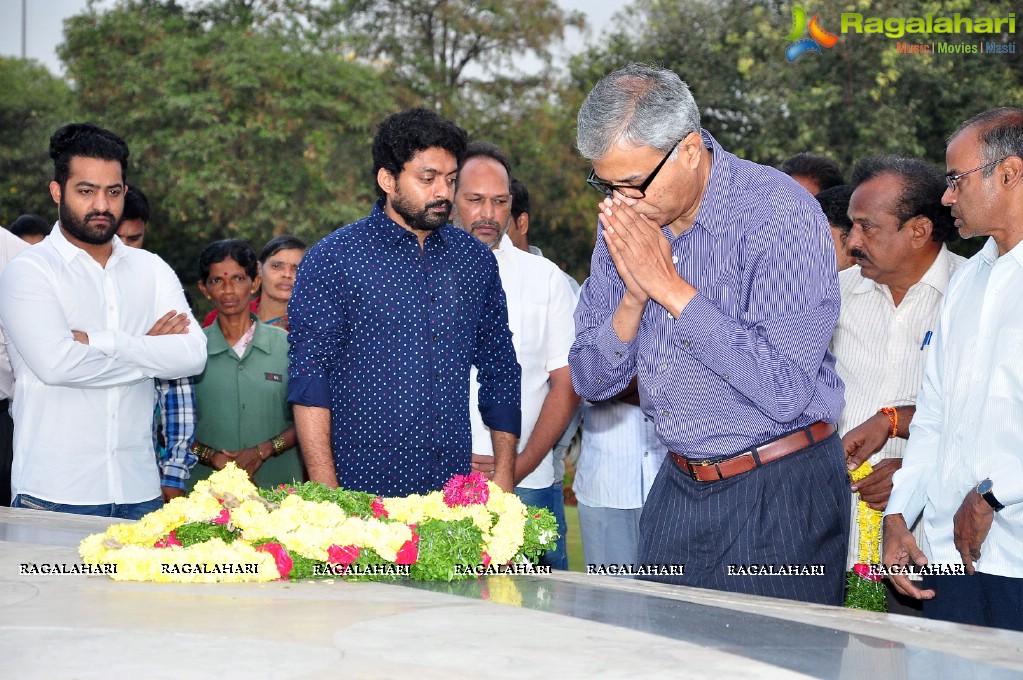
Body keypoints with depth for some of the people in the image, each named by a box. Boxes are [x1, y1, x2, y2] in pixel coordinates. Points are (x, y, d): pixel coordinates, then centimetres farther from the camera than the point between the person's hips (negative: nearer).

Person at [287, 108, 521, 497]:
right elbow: (309, 377, -7)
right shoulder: (332, 259, -4)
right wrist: (326, 496, -14)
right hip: (361, 491, -4)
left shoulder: (475, 259, 9)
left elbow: (500, 371, 14)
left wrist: (504, 474, 6)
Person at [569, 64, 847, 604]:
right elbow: (591, 382, 6)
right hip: (676, 491, 6)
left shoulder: (781, 214, -17)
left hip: (778, 500, -6)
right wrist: (633, 297, -13)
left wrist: (670, 287, -22)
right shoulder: (623, 220, 3)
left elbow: (785, 391, -26)